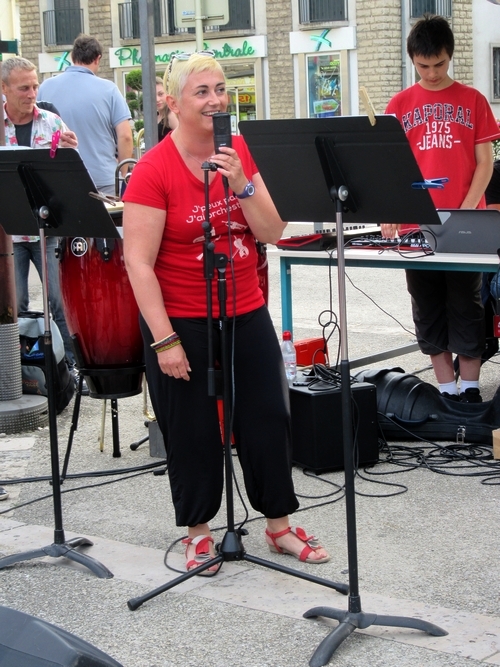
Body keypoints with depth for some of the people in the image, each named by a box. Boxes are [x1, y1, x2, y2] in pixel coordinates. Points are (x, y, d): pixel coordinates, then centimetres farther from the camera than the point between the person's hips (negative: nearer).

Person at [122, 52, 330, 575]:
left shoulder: (241, 154, 1)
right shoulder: (153, 170, -14)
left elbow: (272, 233, -2)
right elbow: (139, 262, -16)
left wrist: (241, 184, -19)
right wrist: (165, 339, -19)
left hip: (246, 314, 5)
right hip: (182, 322, -5)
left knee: (268, 419, 10)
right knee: (192, 431, 7)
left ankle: (279, 526, 25)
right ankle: (198, 531, 25)